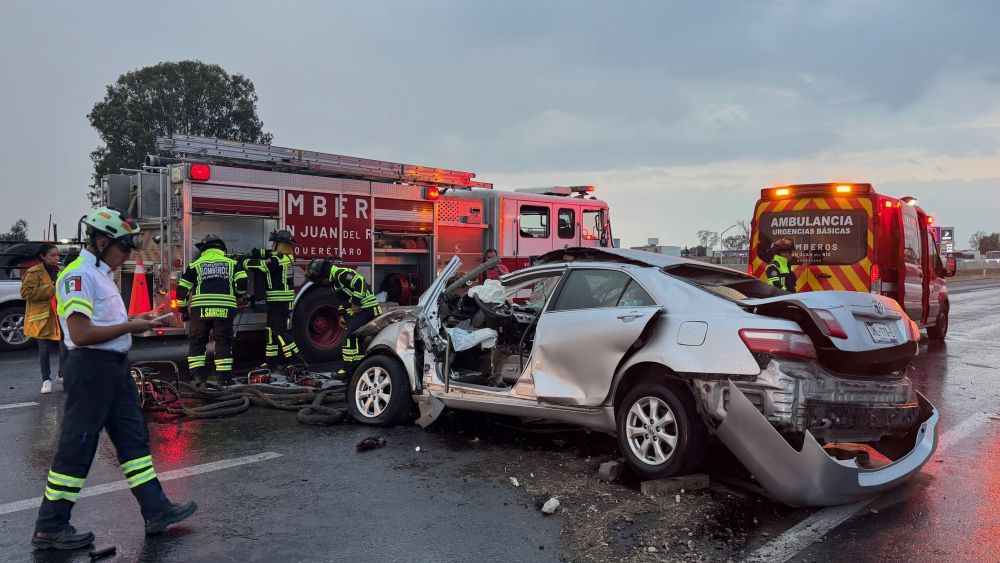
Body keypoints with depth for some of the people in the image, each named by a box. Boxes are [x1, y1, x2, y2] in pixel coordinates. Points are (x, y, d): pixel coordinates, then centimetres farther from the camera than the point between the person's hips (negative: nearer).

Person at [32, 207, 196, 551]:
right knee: (77, 448, 0)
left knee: (134, 437, 10)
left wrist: (135, 321, 9)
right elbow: (80, 334, -24)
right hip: (91, 369, -10)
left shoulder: (102, 274, 15)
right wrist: (130, 326, -16)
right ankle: (49, 528, 13)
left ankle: (156, 511, 16)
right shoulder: (78, 276, -17)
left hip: (115, 367, 10)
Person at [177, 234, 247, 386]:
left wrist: (183, 309, 22)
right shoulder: (232, 263, 13)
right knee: (223, 342, 7)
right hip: (224, 310, 0)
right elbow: (242, 282, -1)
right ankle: (224, 376, 6)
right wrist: (236, 294, 20)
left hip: (200, 310, 0)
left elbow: (182, 289, 10)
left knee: (197, 342, 12)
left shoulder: (195, 265, 13)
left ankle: (197, 375, 6)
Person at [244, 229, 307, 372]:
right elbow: (271, 253, 22)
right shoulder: (286, 256, 9)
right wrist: (254, 253, 9)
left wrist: (245, 261, 9)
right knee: (272, 330, 17)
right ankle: (271, 362, 25)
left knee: (280, 331, -8)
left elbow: (255, 264, -11)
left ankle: (298, 361, -12)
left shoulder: (276, 261, -18)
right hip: (284, 301, 9)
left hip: (278, 301, -9)